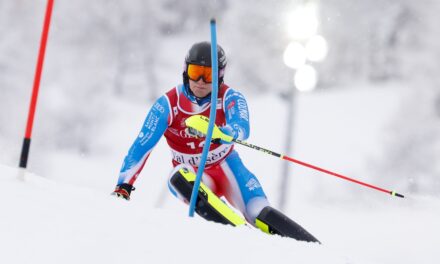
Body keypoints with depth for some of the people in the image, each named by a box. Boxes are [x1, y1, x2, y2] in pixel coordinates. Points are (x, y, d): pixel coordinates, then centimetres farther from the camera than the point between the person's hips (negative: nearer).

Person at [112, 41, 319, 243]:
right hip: (193, 174, 0)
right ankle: (235, 229, -49)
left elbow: (242, 129, -36)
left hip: (225, 167, 0)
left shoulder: (230, 97, -15)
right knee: (178, 178, -36)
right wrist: (123, 186, -21)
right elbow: (141, 146, -13)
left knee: (262, 216, -24)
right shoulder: (168, 104, -14)